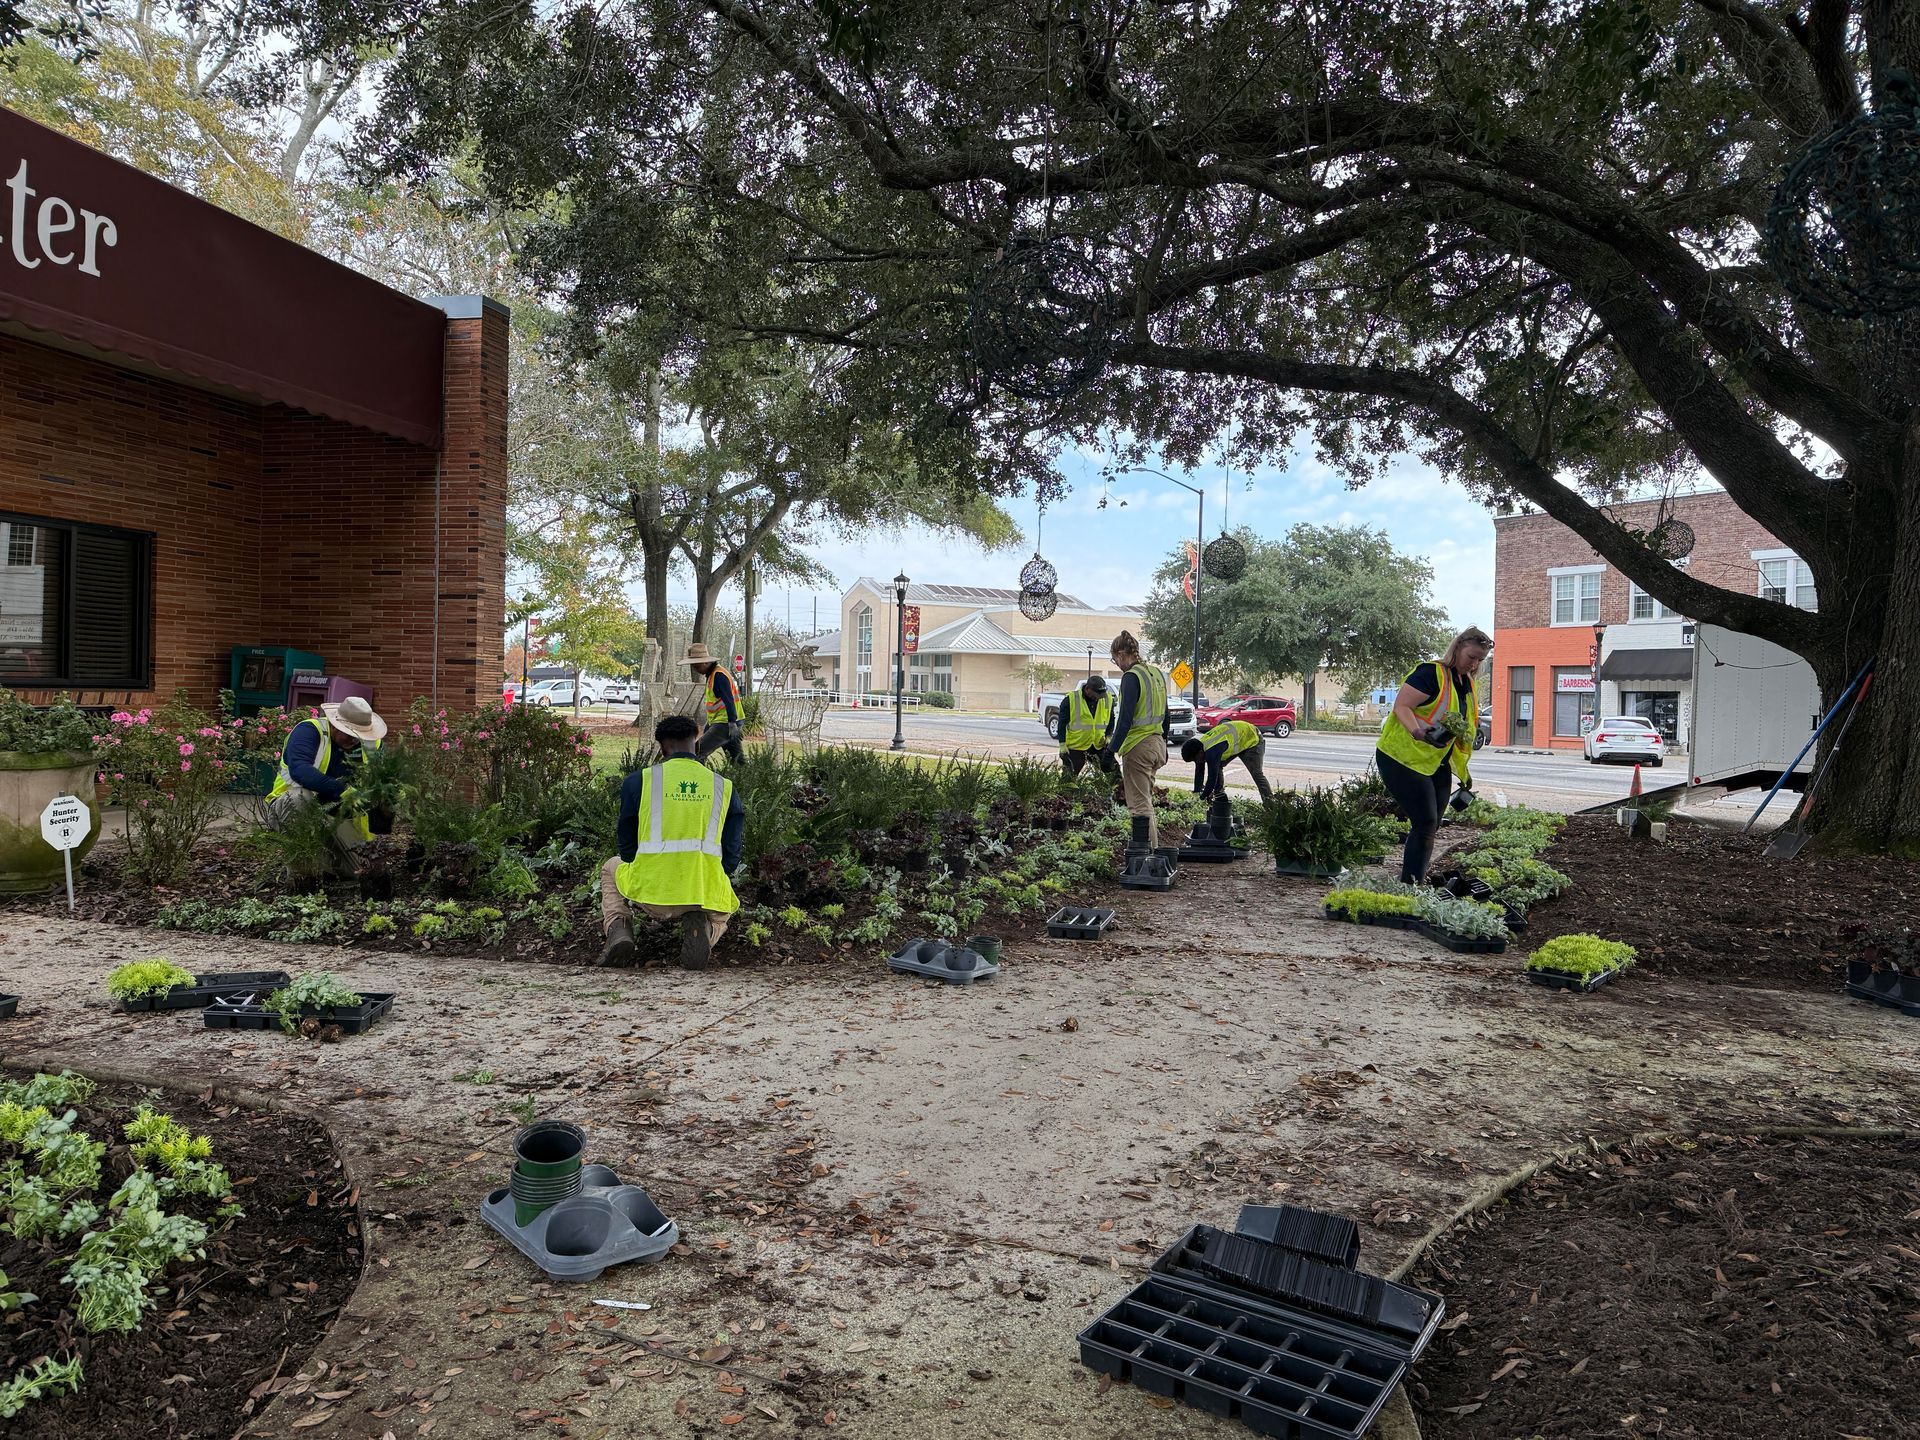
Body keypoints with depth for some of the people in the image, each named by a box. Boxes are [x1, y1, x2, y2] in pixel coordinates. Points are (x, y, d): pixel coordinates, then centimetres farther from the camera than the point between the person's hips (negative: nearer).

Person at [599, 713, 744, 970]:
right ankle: (702, 927, 0)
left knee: (612, 868, 34)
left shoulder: (638, 780, 3)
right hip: (706, 896, 0)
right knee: (721, 913, 38)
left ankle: (618, 929, 7)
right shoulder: (725, 787, 7)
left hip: (650, 892, 0)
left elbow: (627, 848, 12)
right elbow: (731, 856, 9)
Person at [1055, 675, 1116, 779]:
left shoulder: (1108, 699, 0)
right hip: (1075, 747, -3)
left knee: (1113, 772, -1)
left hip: (1099, 746, 3)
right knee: (1069, 778, 1)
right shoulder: (1070, 700, -12)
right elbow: (1062, 723, -5)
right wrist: (1063, 745, -9)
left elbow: (1111, 721, 16)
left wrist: (1108, 737, 2)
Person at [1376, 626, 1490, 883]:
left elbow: (1464, 733, 23)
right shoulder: (1431, 673, -13)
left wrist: (1464, 772, 22)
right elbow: (1401, 706, -21)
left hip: (1436, 765, 9)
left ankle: (1413, 885, 15)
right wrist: (1418, 732, -38)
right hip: (1402, 757, -9)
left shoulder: (1470, 687, 14)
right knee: (1426, 823, -13)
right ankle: (1410, 886, -9)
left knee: (1430, 827, 7)